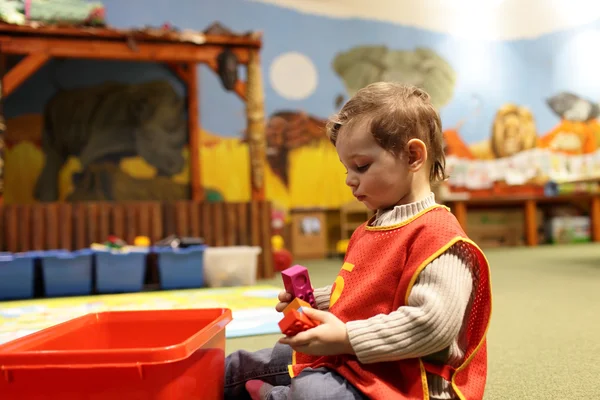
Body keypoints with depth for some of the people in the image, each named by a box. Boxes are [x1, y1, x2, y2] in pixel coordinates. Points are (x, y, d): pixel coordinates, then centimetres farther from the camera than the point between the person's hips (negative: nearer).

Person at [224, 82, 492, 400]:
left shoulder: (439, 236, -19)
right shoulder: (370, 230, 14)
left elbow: (433, 323, -29)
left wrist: (347, 338, -27)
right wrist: (314, 302, 9)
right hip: (344, 359, 10)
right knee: (236, 369, 10)